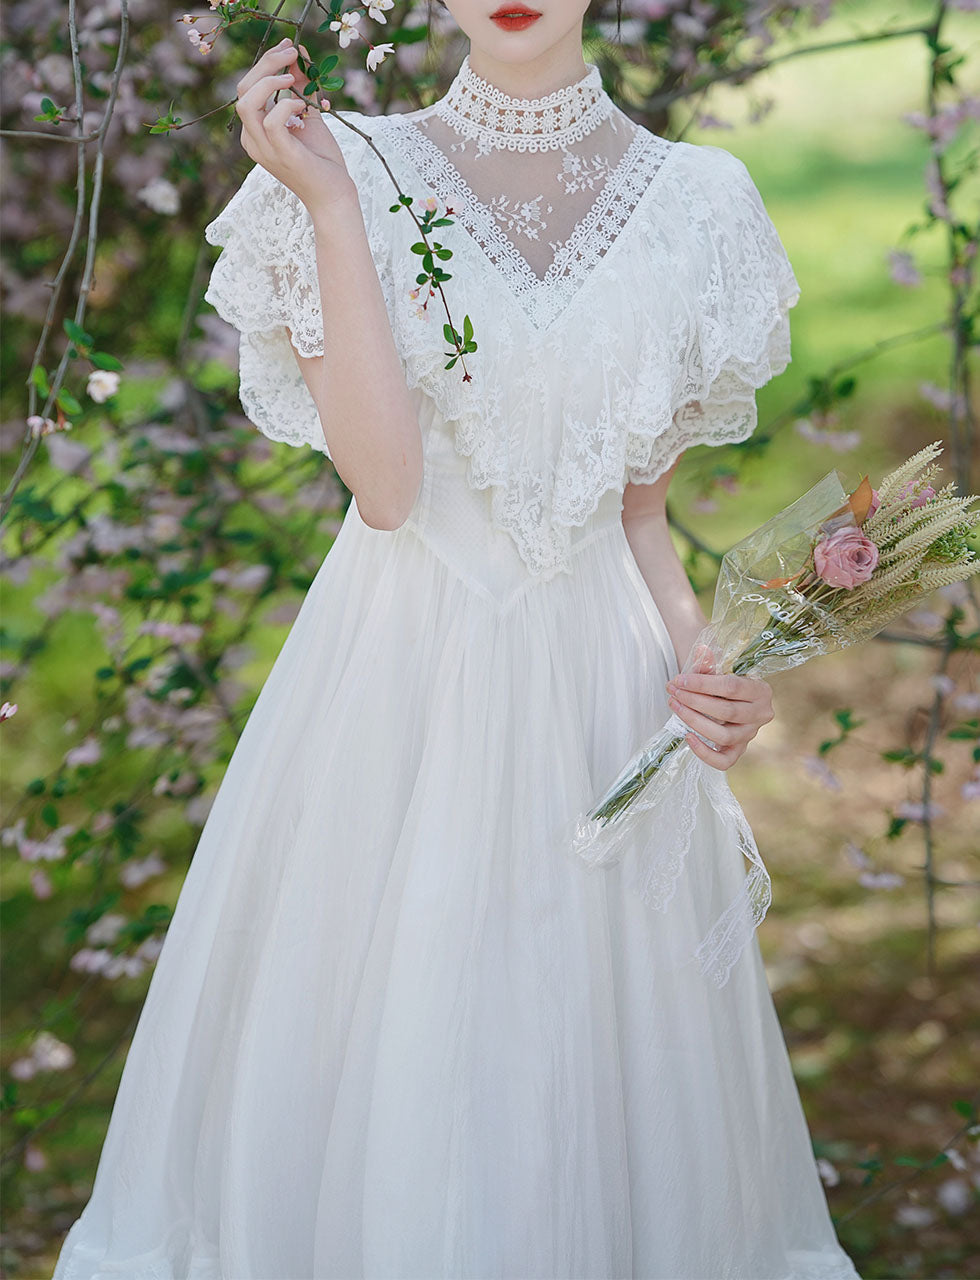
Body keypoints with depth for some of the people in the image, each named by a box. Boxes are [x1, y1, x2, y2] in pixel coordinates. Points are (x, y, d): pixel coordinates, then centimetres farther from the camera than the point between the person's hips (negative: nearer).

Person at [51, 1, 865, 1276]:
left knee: (586, 1038, 12)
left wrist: (700, 657, -9)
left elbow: (641, 512, 9)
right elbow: (383, 481, -16)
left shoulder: (697, 202, 2)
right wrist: (331, 208, -17)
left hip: (596, 680, 2)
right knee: (371, 1037, 9)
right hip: (399, 666, -2)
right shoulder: (360, 173, -5)